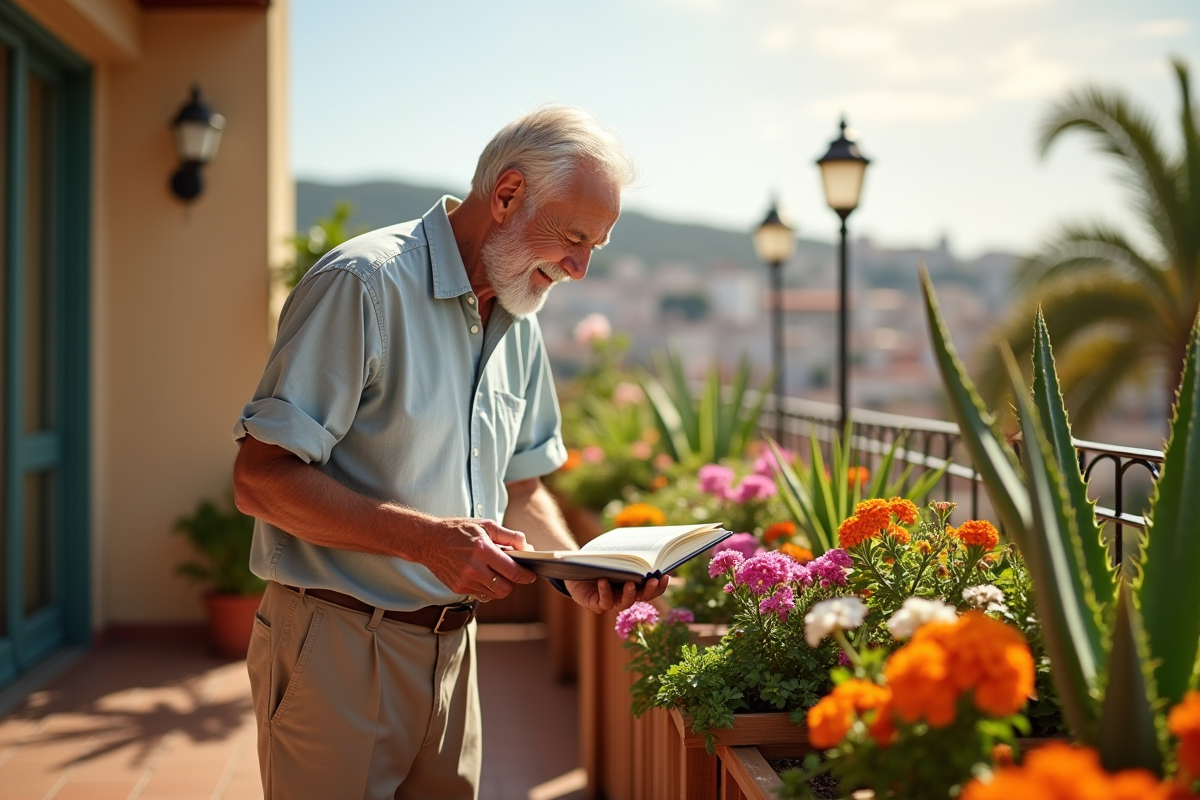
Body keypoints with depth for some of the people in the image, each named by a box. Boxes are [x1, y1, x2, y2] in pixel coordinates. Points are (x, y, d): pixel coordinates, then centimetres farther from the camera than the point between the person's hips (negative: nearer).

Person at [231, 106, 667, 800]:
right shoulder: (366, 283, -17)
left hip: (451, 649, 7)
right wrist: (425, 538, -28)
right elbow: (262, 479, -20)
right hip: (339, 645, -7)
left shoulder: (520, 321, 10)